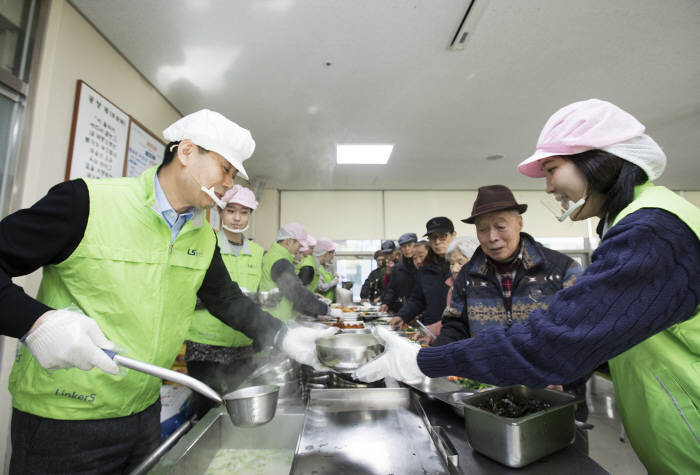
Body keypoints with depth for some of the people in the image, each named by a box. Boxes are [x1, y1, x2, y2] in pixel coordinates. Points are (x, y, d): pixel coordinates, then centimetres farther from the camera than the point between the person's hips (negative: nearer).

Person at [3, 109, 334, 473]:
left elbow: (226, 299, 7)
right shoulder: (86, 202, -18)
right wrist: (37, 321, -31)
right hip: (61, 418, -5)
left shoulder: (204, 238, 1)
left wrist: (283, 337, -2)